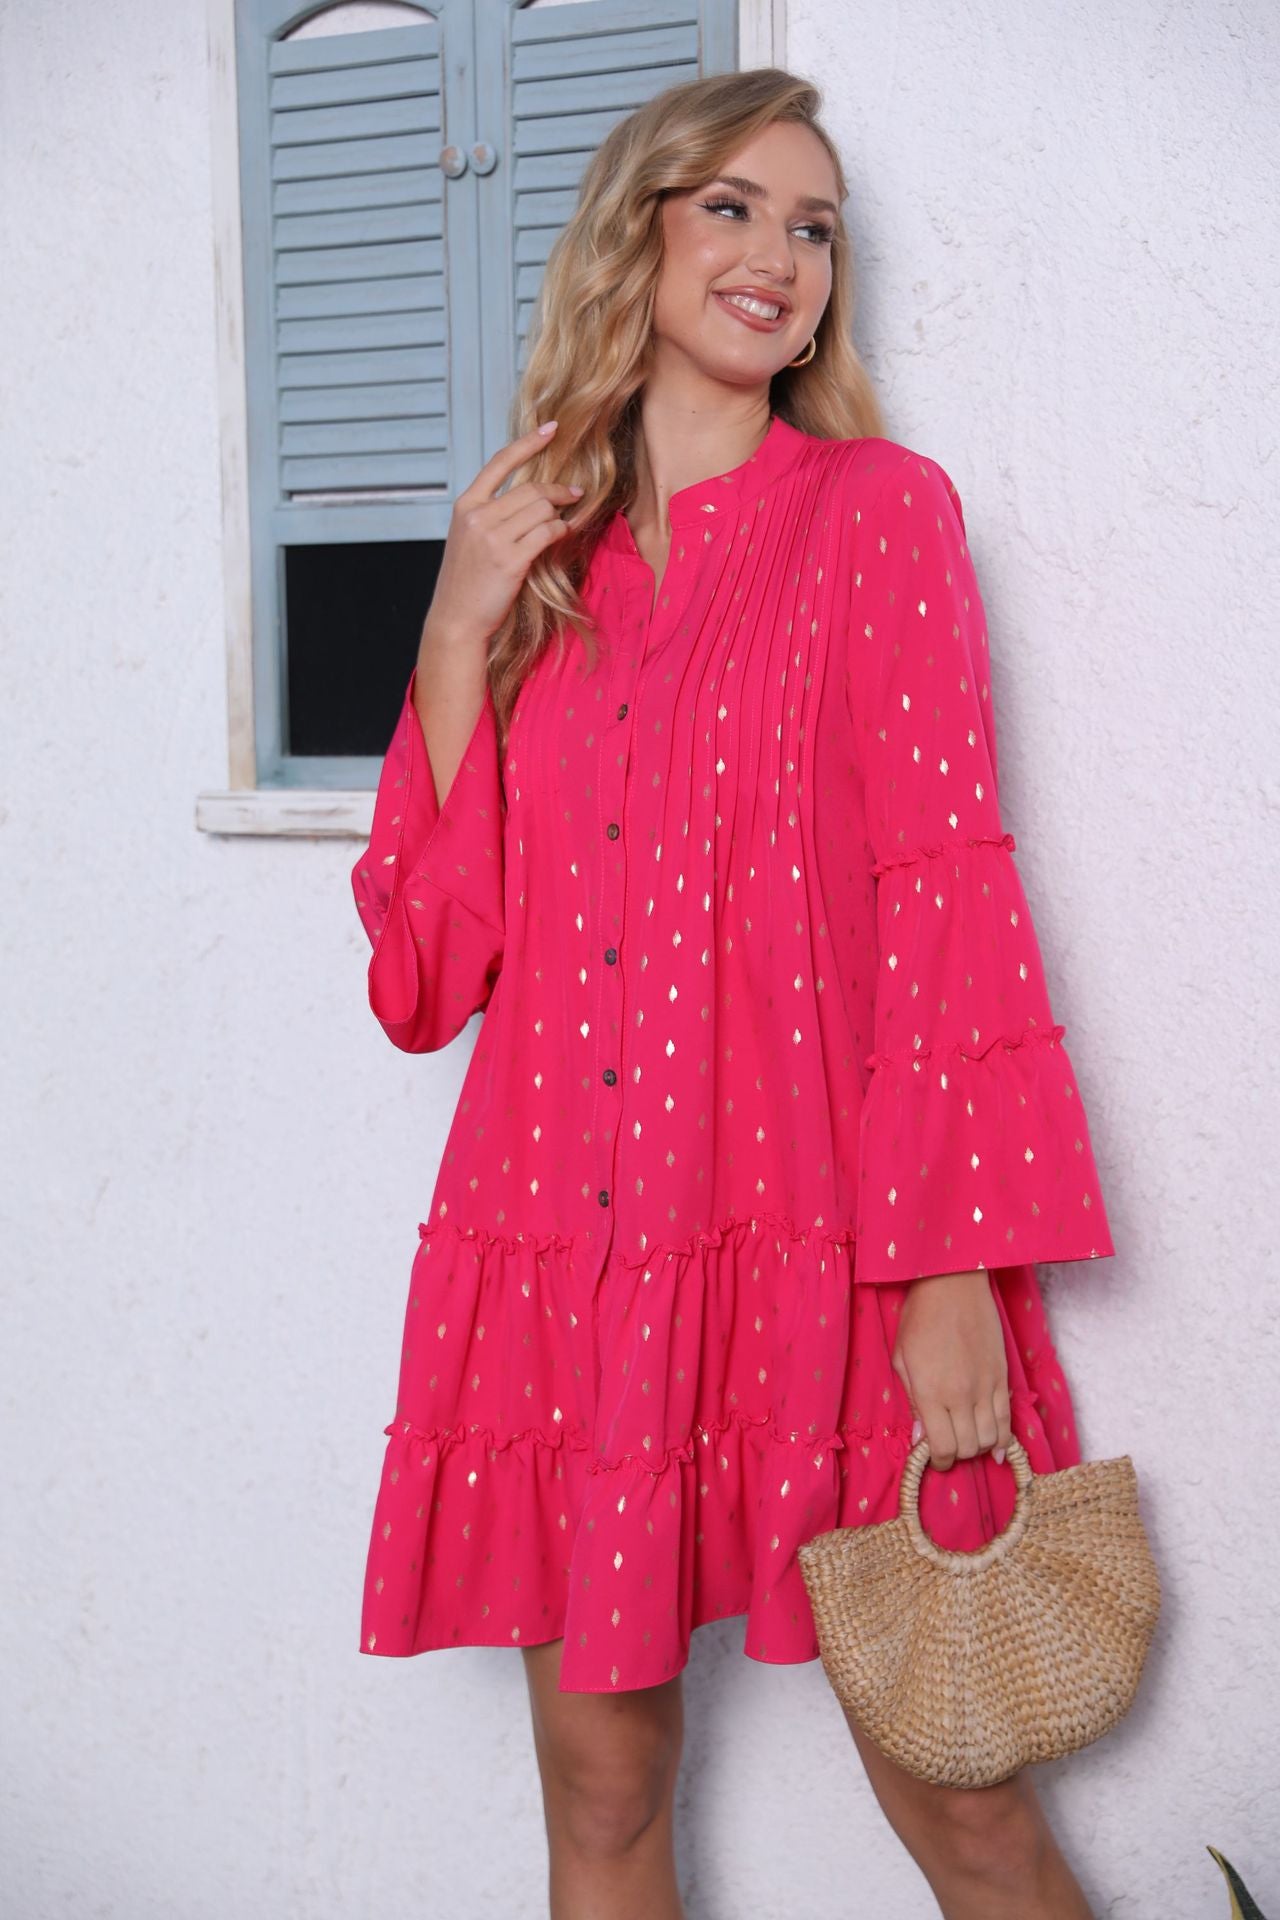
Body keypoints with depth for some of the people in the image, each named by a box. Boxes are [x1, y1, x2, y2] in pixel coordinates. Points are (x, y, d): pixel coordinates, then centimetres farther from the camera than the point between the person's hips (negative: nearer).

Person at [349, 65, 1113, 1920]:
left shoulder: (879, 512, 3)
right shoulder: (532, 551, 13)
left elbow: (946, 898, -5)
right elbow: (436, 946, 7)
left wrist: (953, 1270, -13)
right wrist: (461, 630, -1)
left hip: (817, 1244, -3)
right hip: (565, 1241, 3)